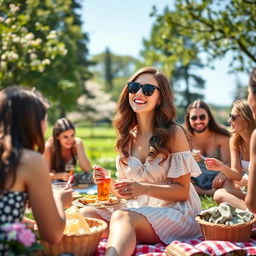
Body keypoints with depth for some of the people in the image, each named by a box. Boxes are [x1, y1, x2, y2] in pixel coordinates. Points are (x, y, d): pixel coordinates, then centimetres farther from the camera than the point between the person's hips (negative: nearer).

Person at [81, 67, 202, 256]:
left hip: (174, 211, -5)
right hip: (138, 209, 6)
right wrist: (108, 183, -7)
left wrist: (144, 189, -25)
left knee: (122, 217, -35)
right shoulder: (126, 136, 9)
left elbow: (182, 191, -9)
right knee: (86, 213, -19)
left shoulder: (174, 133, -8)